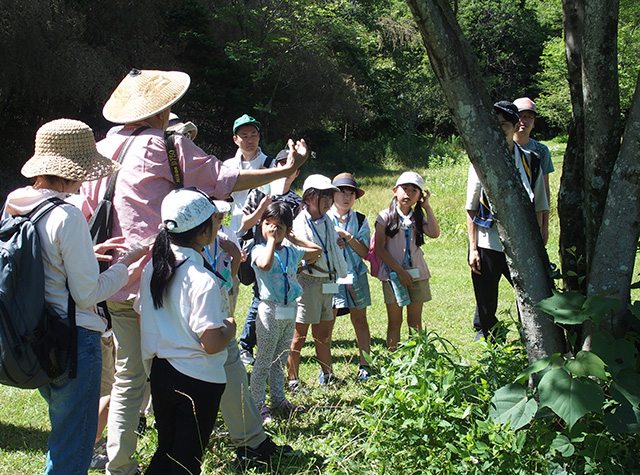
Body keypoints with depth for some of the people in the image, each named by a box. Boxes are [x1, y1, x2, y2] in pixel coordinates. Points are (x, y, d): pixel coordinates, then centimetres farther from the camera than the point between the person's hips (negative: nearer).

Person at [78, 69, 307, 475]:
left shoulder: (100, 151, 12)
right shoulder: (166, 145, -4)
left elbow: (85, 216, 14)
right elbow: (224, 180, -5)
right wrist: (287, 170, 2)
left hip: (116, 285, 6)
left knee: (129, 376, 14)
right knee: (222, 351, 8)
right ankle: (250, 441, 13)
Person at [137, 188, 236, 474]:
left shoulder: (151, 267, 0)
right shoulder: (202, 280, -22)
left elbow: (142, 318, 11)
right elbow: (212, 343, -23)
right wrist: (230, 328, -3)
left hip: (159, 373, 7)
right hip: (198, 381, -7)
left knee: (165, 452, 21)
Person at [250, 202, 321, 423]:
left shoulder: (291, 252, 8)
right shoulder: (259, 250, -10)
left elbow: (317, 251, 19)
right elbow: (265, 264, -32)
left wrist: (292, 238, 10)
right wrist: (271, 240, -20)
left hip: (289, 312, 6)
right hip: (270, 311, -6)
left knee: (280, 361, 16)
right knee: (263, 362, 2)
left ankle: (278, 400, 27)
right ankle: (258, 403, 10)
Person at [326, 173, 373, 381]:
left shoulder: (360, 220, 6)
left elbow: (364, 253, -2)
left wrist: (347, 236, -13)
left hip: (355, 274, 2)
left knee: (360, 320, 6)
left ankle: (365, 366, 15)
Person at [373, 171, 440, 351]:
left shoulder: (419, 217, 10)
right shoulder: (385, 216, -2)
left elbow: (434, 233, -10)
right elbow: (379, 249, -8)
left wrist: (427, 206, -5)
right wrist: (399, 270, -14)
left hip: (417, 274, 3)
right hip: (393, 274, -3)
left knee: (415, 322, 7)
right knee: (394, 322, 2)